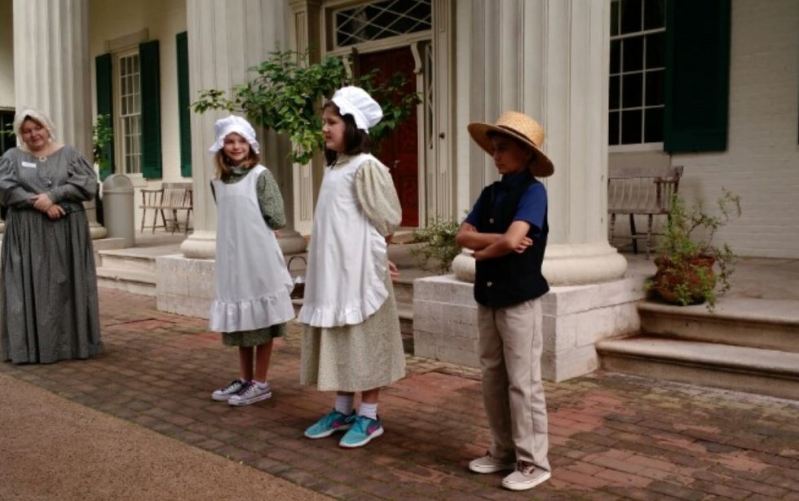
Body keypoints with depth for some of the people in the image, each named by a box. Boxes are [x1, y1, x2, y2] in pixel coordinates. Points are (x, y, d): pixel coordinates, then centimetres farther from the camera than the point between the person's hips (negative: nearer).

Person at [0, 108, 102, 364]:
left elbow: (88, 185, -5)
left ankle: (72, 342, 9)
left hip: (67, 233, 0)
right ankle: (31, 346, 3)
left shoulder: (69, 154, 8)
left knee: (67, 286, 3)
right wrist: (40, 204, -17)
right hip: (28, 234, 0)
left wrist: (52, 195, -15)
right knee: (31, 287, -2)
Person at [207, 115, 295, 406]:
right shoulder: (218, 182, 9)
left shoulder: (261, 175, -7)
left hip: (259, 257, -6)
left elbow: (276, 219, -11)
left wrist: (252, 225, 0)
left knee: (260, 320, 2)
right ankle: (244, 379, 25)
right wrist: (241, 230, 4)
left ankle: (260, 383, 11)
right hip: (233, 258, 6)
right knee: (239, 320, 13)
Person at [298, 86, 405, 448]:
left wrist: (376, 256, 2)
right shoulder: (334, 167, 13)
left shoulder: (366, 166, -12)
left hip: (359, 269, -8)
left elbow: (385, 221, -10)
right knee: (337, 341, 13)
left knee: (363, 341, 1)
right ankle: (342, 410, 25)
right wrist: (325, 264, 9)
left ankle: (369, 417, 11)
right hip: (333, 271, 8)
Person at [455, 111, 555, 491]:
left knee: (523, 382, -1)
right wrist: (497, 239, -16)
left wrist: (483, 251, -4)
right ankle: (503, 451, 26)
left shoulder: (533, 191, -11)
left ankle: (533, 461, 11)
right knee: (492, 378, 13)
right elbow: (463, 236, 0)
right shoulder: (490, 193, 10)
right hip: (487, 298, 7)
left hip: (520, 299, -7)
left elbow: (512, 240, -23)